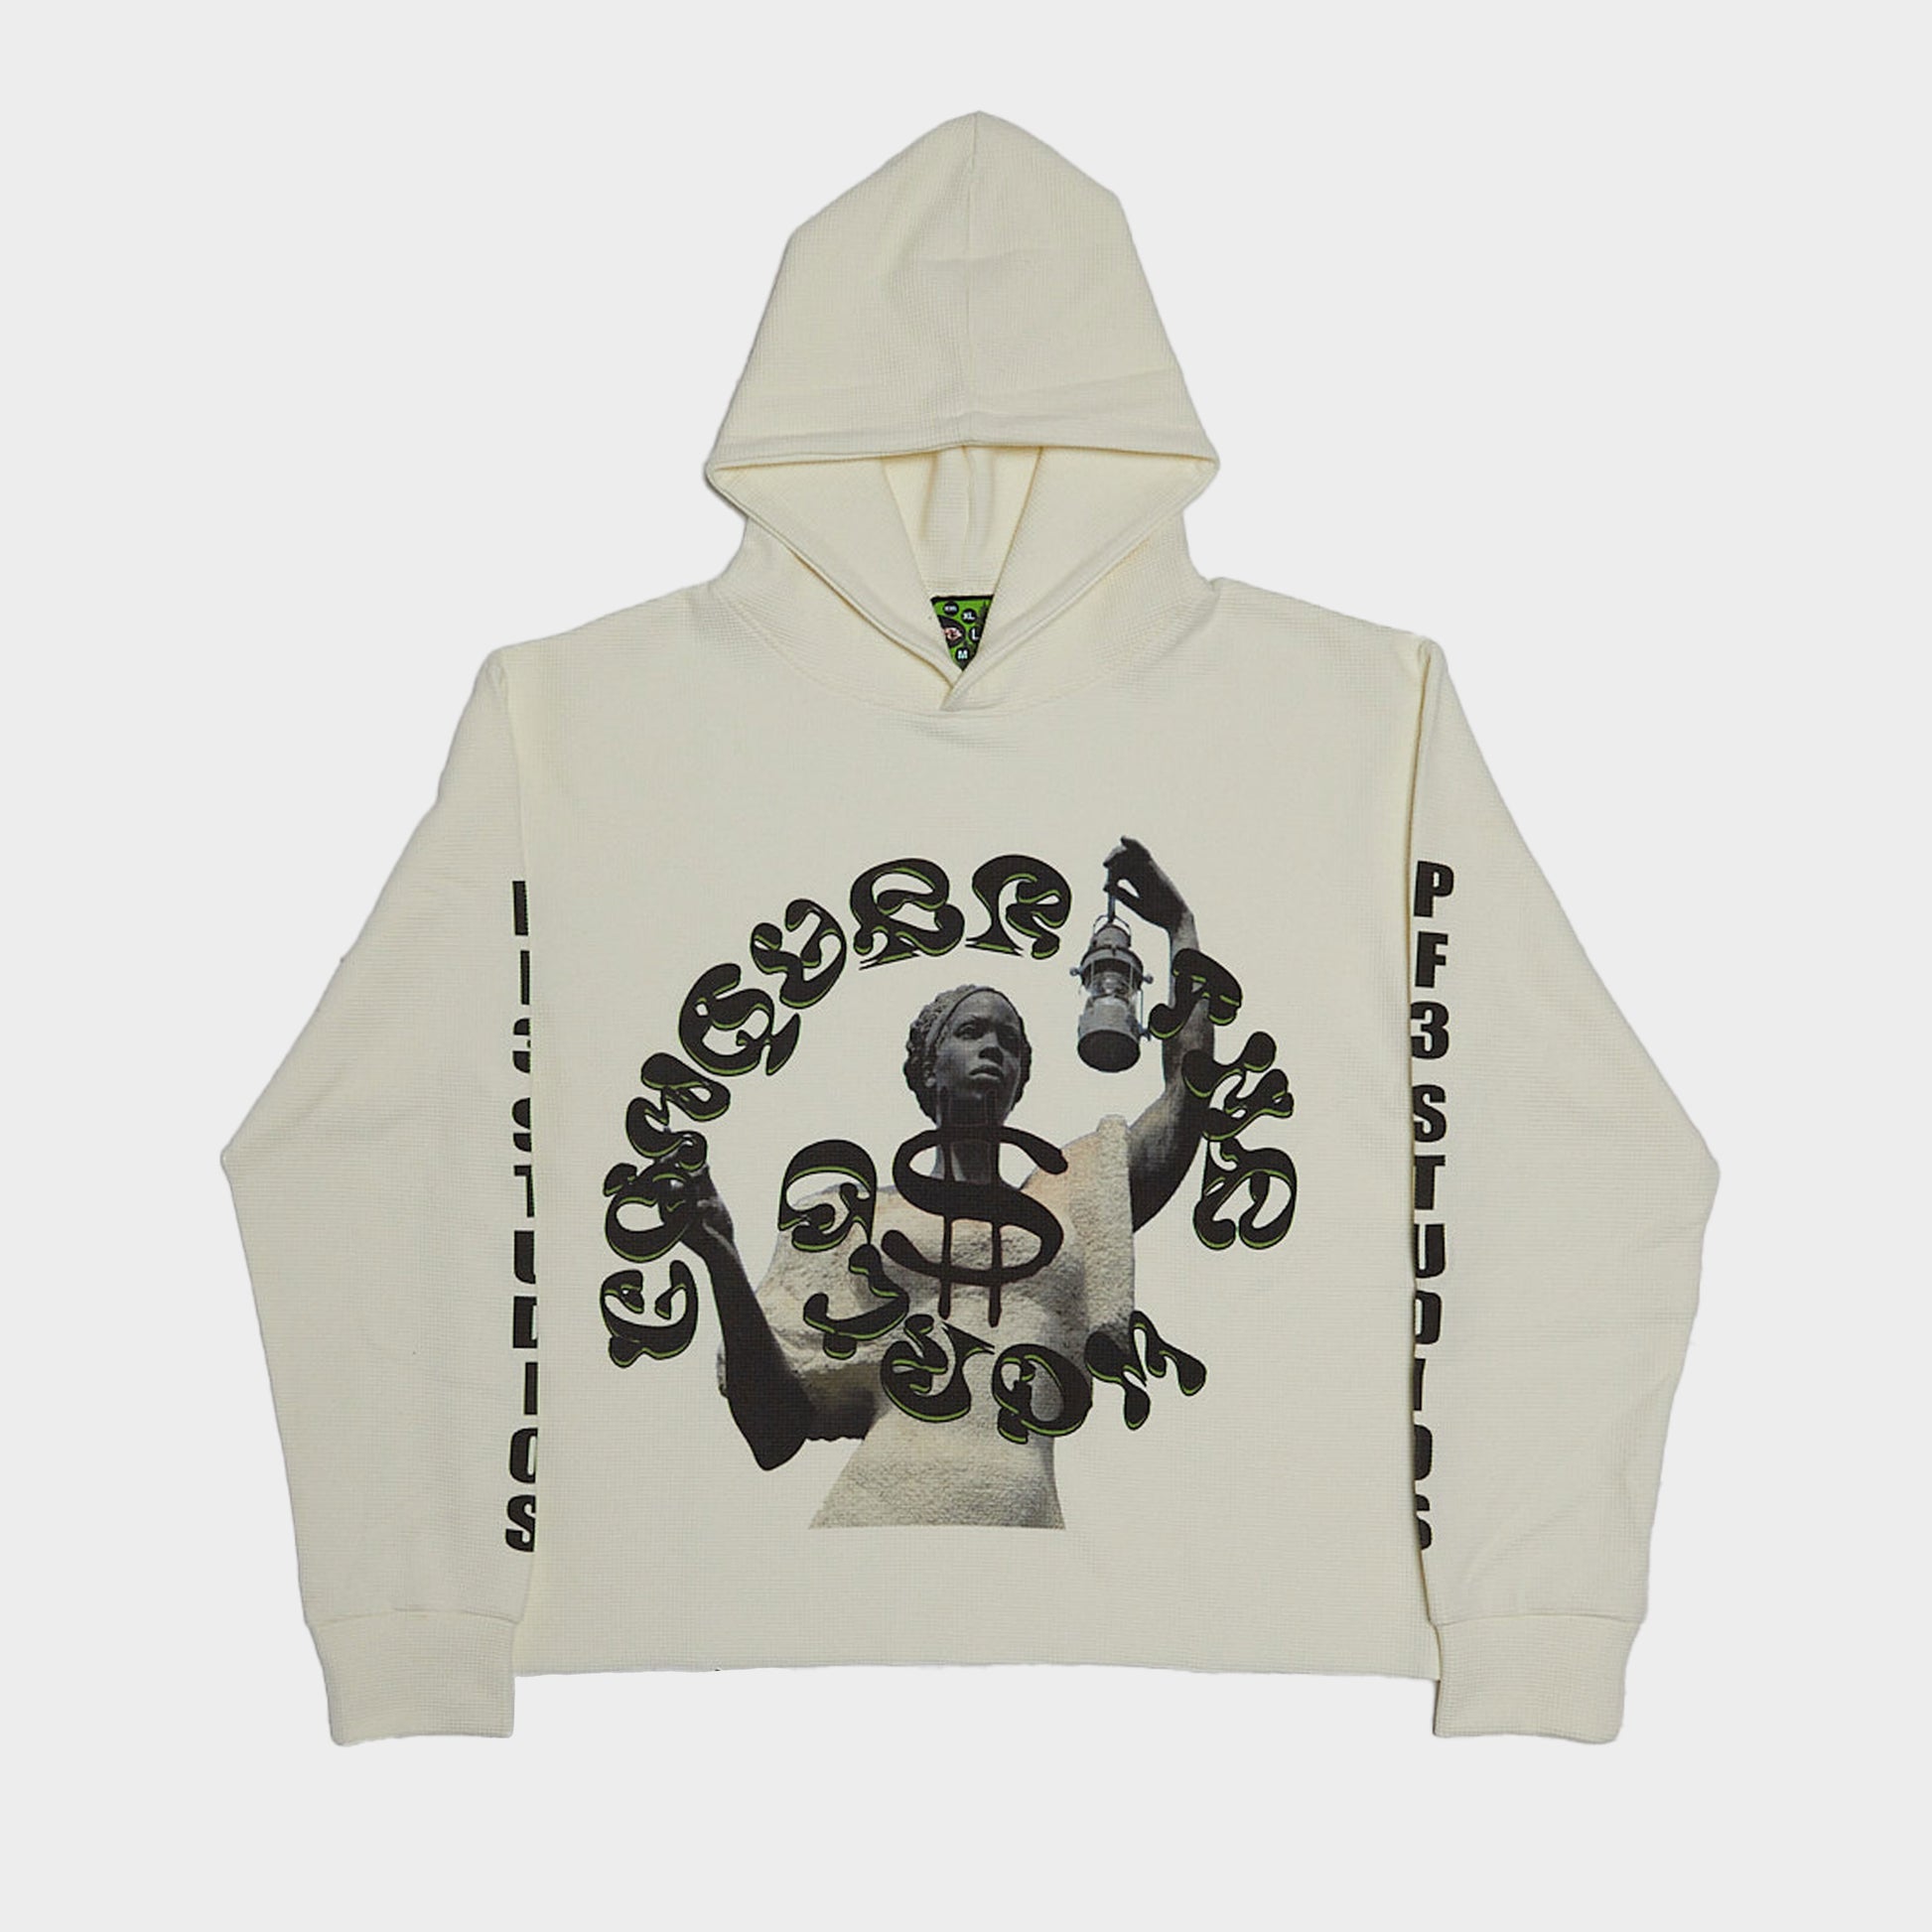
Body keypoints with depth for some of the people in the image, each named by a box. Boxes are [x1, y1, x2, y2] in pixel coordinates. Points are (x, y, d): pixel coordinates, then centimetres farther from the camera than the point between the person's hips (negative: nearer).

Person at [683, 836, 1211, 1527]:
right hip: (880, 1507, -2)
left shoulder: (1069, 1195, 26)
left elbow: (1190, 1090, 16)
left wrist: (1180, 924, 26)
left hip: (1026, 1520, 2)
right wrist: (722, 1261, 2)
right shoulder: (859, 1216, 21)